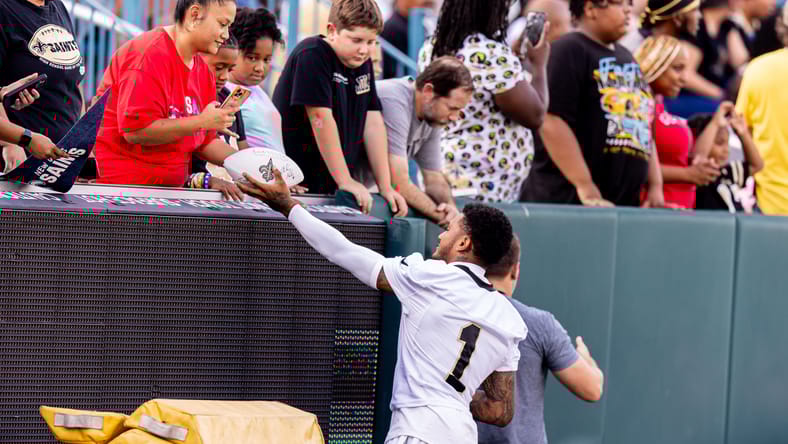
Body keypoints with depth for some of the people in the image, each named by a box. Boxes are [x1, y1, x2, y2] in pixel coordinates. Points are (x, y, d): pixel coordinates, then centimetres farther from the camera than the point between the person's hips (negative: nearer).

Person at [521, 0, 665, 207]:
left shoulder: (625, 58, 20)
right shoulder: (568, 51, -7)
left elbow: (643, 129, 25)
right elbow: (551, 121, -17)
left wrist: (655, 186, 13)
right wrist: (585, 187, -21)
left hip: (623, 205, 8)